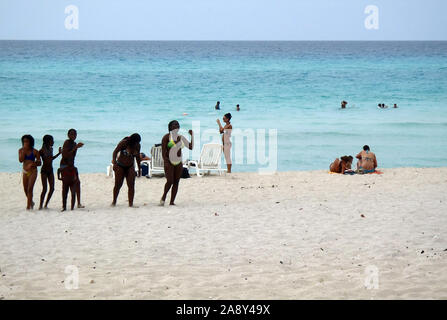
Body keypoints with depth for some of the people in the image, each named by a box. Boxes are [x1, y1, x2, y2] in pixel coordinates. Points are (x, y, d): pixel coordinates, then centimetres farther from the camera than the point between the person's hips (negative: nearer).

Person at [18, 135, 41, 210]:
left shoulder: (34, 152, -8)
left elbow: (39, 163, -4)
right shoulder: (21, 150, 0)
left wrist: (33, 164, -23)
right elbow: (21, 160, -15)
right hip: (25, 172, 4)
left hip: (33, 171, -4)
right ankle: (31, 202, 36)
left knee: (30, 189, -14)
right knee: (25, 189, 11)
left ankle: (28, 206, -14)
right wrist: (24, 150, -18)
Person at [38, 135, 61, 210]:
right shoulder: (42, 151, -12)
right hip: (44, 171, -7)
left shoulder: (50, 149, 8)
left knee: (52, 188, 1)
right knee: (44, 189, -12)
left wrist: (59, 153, 26)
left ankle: (46, 205, 10)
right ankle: (41, 205, -3)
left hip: (50, 171, 7)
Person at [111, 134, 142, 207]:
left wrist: (139, 168, 14)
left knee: (131, 185, -9)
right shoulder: (124, 143, -17)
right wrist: (114, 163, -24)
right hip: (120, 166, -3)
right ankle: (114, 202, 22)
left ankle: (131, 203, -9)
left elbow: (137, 157, 11)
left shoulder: (137, 146, -3)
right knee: (118, 185, 1)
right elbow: (115, 151, -12)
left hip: (130, 167, 3)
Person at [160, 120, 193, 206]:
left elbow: (191, 147, 11)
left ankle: (172, 202, 5)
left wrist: (192, 135, 5)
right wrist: (166, 161, -17)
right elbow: (163, 150, -7)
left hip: (179, 163, 5)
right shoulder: (167, 137, -1)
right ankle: (164, 196, 12)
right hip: (169, 162, -5)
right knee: (170, 181, -15)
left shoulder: (181, 138, 12)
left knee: (176, 182, 1)